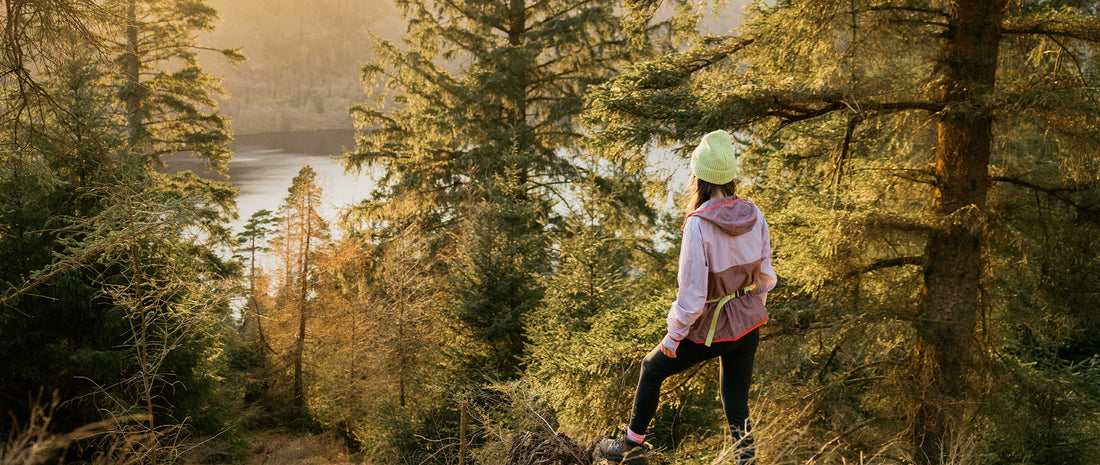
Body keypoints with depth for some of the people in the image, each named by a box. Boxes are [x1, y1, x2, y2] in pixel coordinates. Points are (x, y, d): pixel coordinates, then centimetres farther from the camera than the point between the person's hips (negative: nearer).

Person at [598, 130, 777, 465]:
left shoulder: (698, 225, -24)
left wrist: (673, 334, -9)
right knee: (736, 402, 17)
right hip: (749, 324, 5)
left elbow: (692, 293, -22)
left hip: (710, 328, -5)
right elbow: (765, 276, 4)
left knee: (652, 368, 20)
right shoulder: (753, 215, -6)